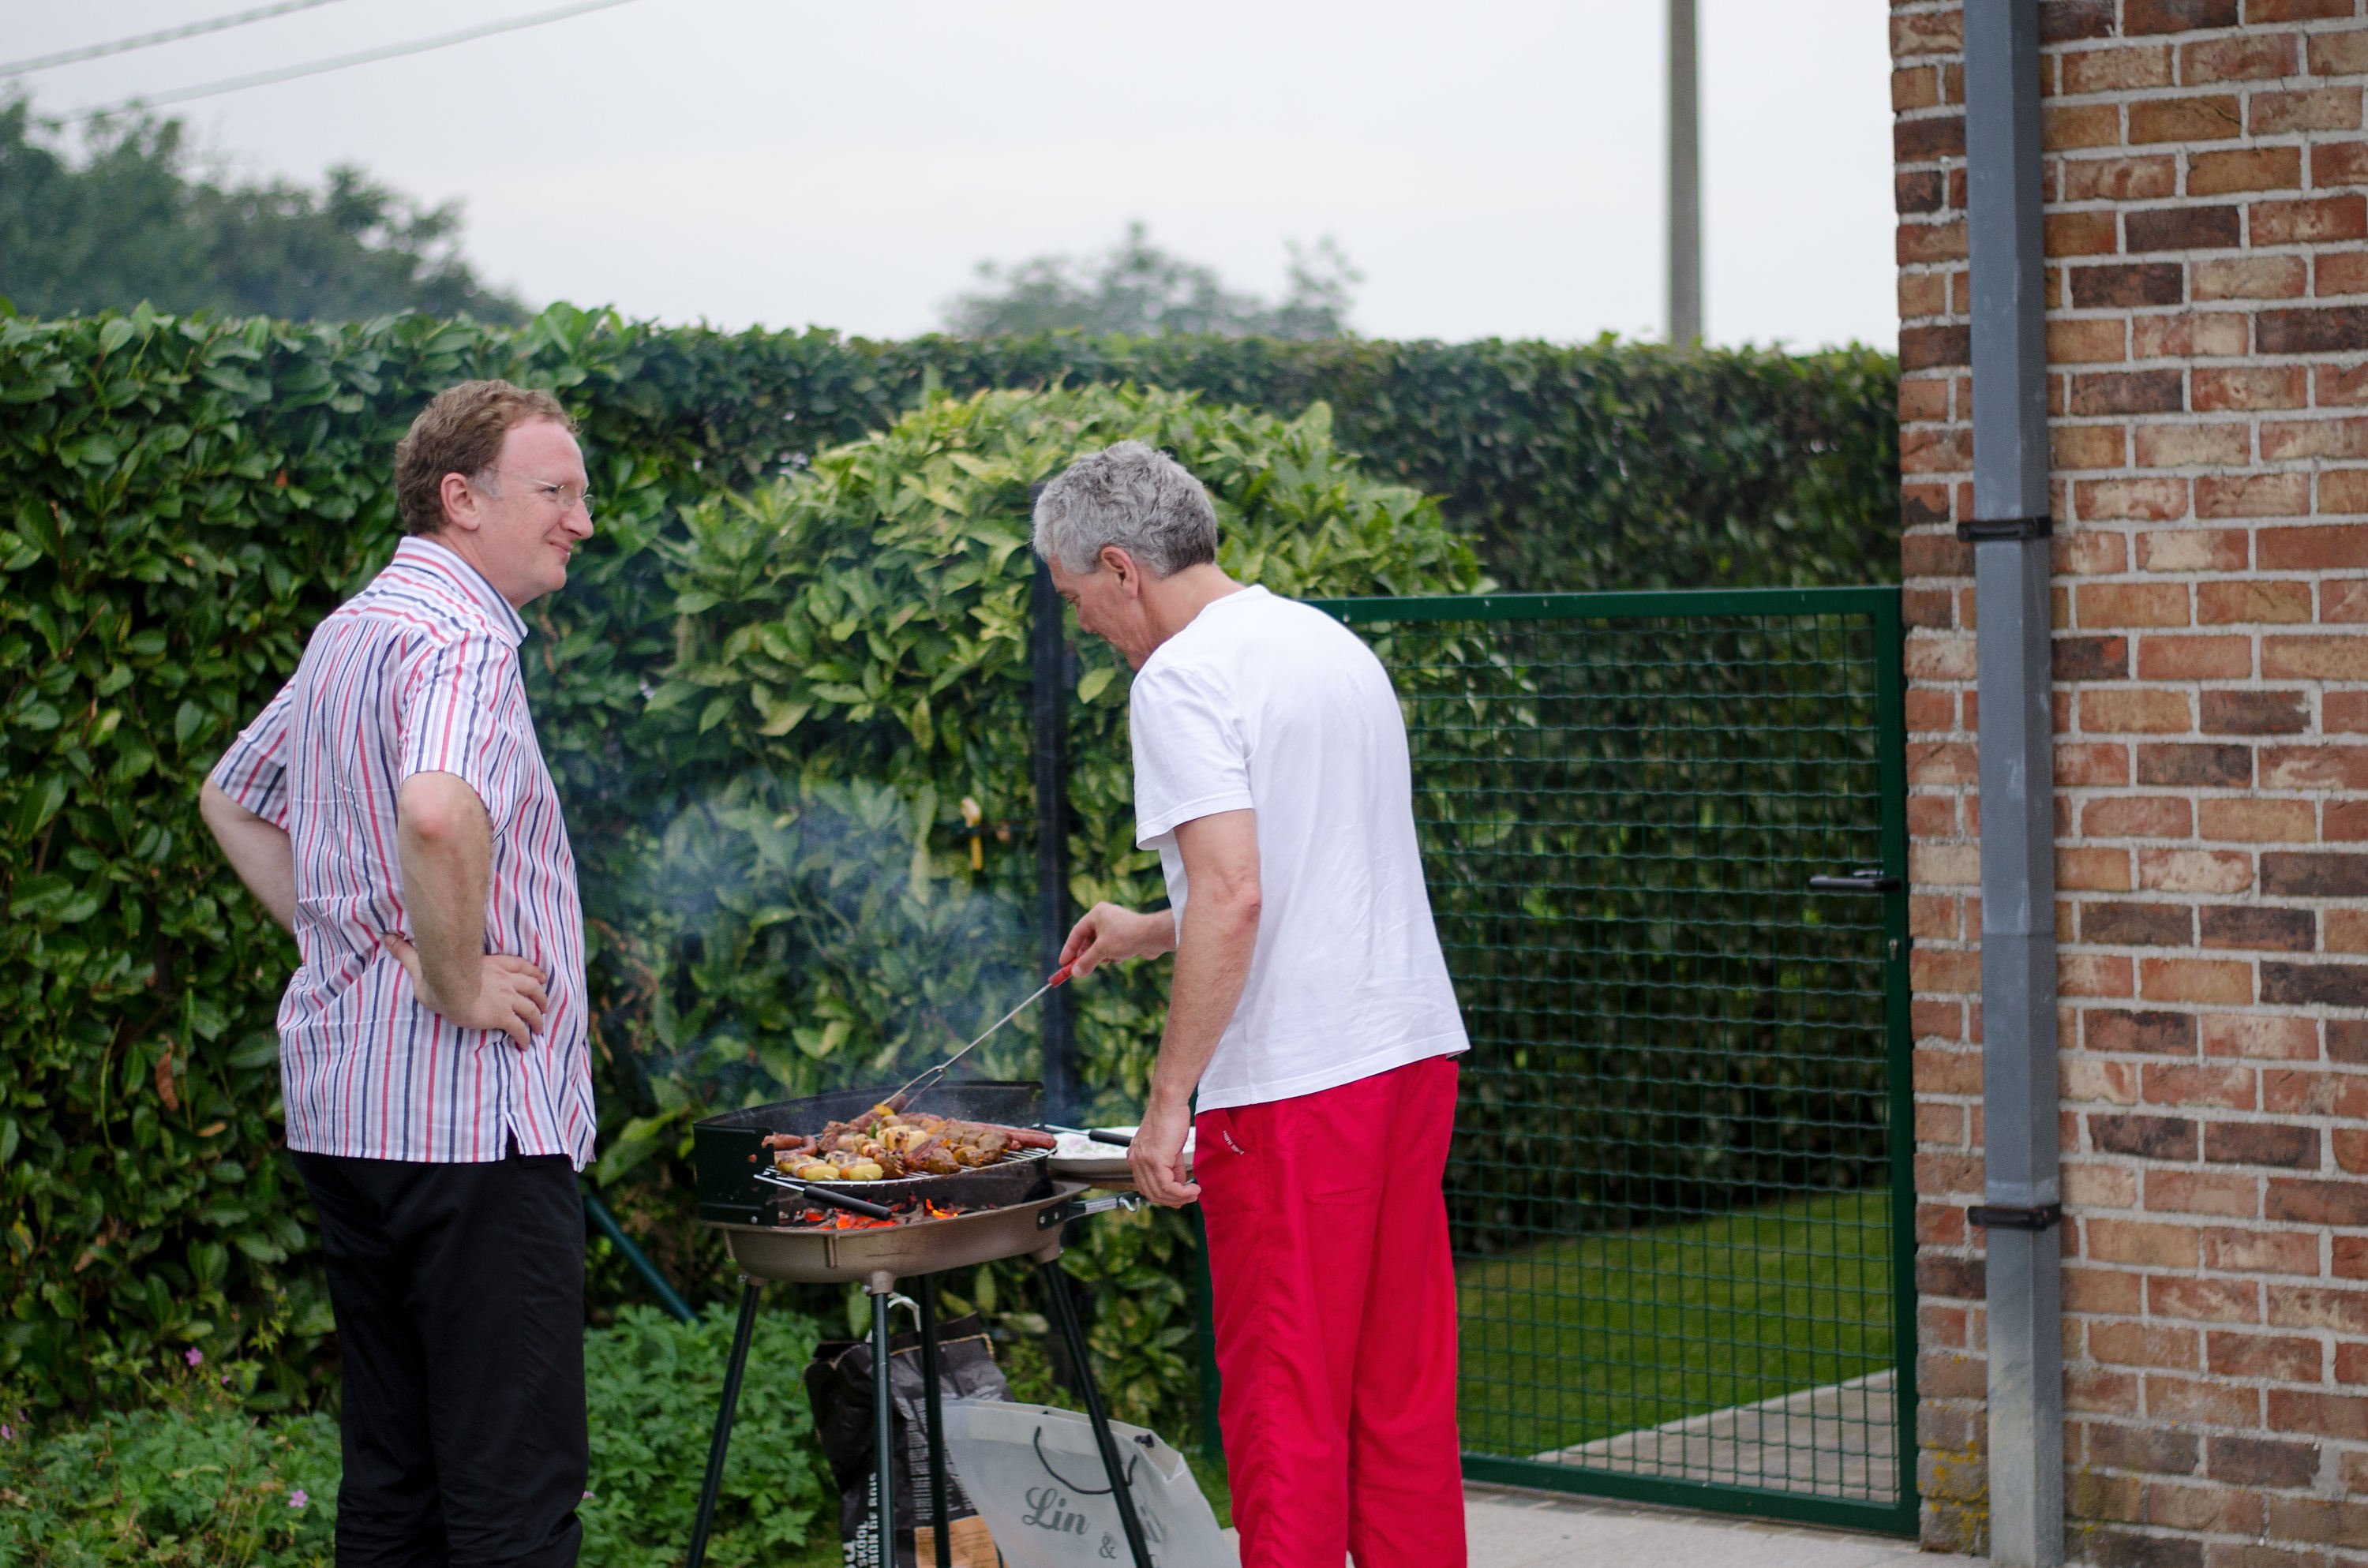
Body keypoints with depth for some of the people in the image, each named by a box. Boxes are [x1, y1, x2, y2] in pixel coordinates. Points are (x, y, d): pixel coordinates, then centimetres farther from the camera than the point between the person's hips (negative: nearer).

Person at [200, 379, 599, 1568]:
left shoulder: (350, 632, 16)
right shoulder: (464, 638, -15)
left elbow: (231, 802, 29)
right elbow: (437, 813, -36)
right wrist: (456, 983, -21)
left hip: (341, 1102, 10)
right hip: (469, 1115, -10)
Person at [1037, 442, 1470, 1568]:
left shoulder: (1182, 681, -11)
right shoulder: (1336, 646, 16)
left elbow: (1234, 896, -22)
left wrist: (1169, 1096, -19)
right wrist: (1150, 931, 35)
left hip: (1288, 1084, -8)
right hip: (1414, 1051, 8)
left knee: (1283, 1399, -1)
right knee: (1404, 1383, 13)